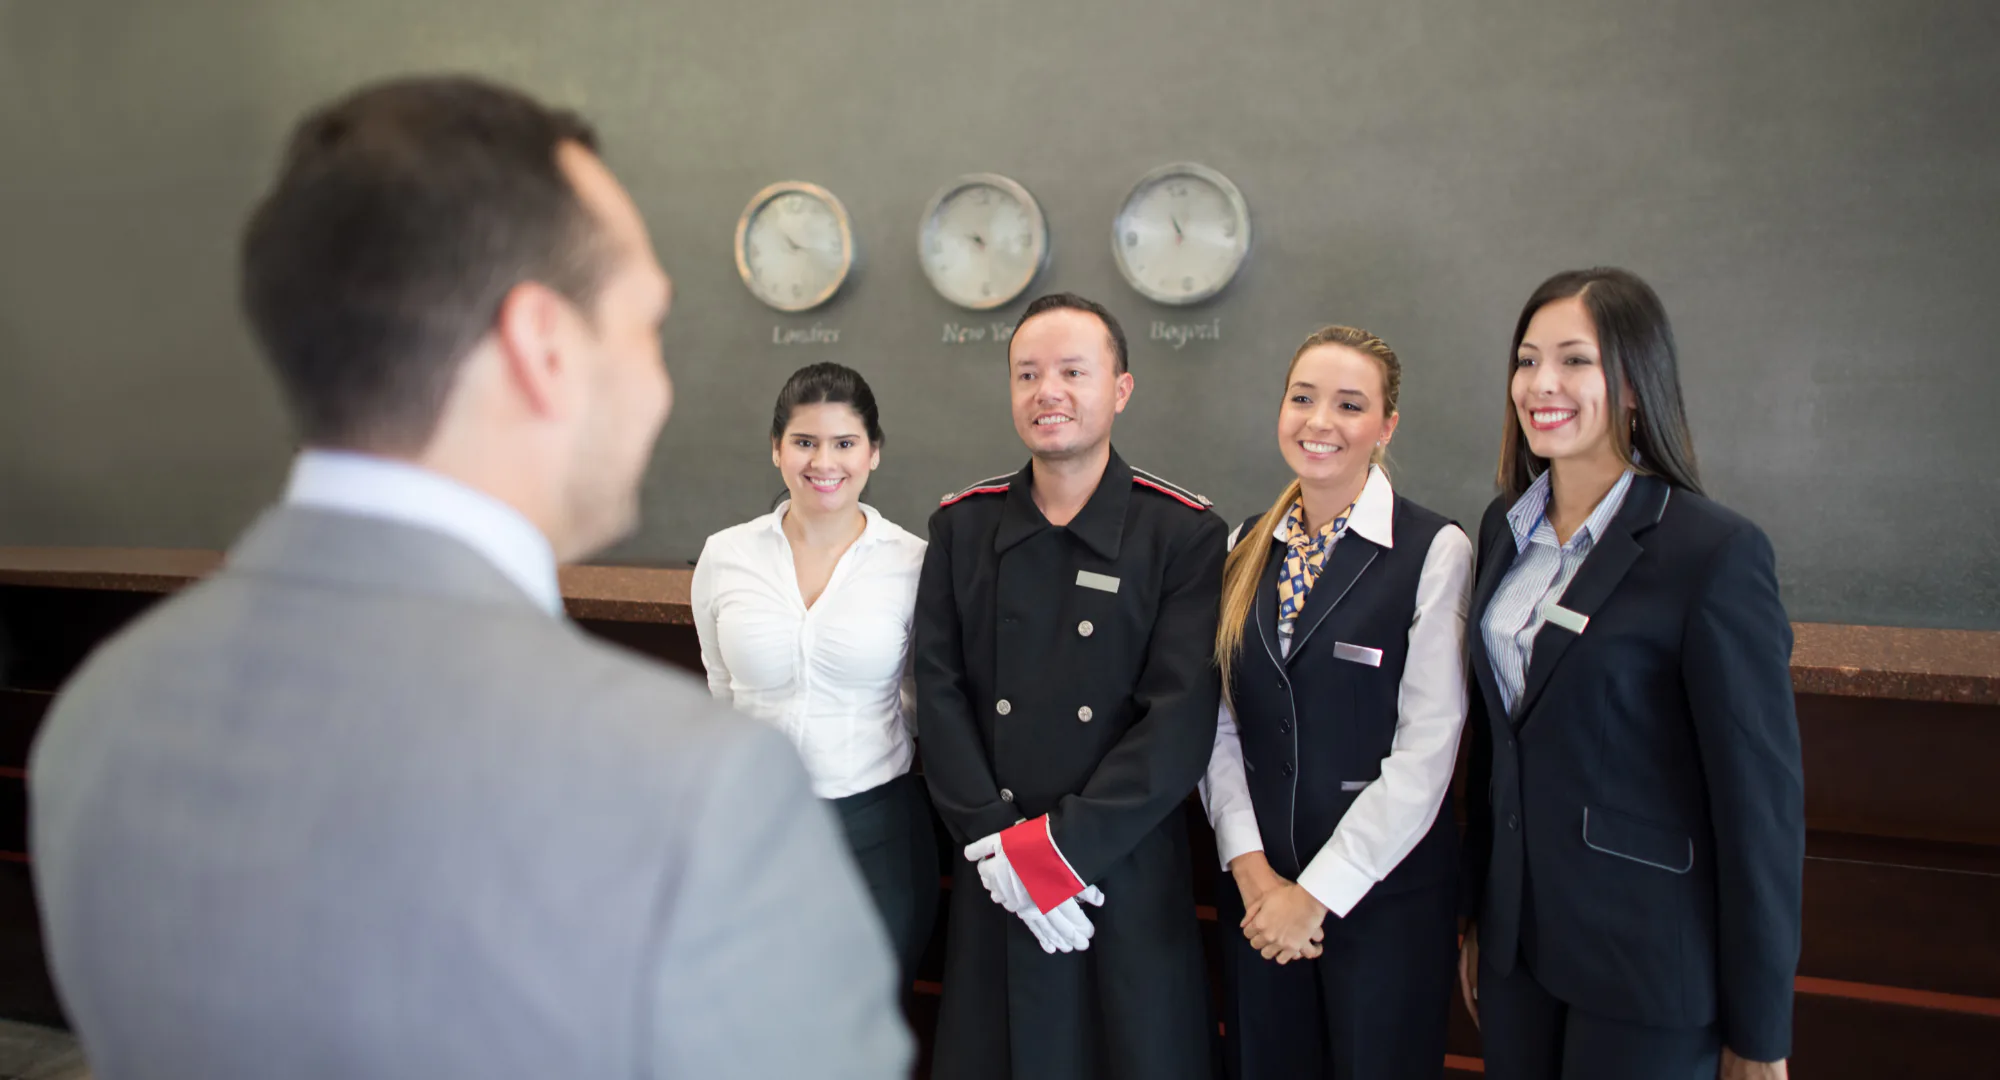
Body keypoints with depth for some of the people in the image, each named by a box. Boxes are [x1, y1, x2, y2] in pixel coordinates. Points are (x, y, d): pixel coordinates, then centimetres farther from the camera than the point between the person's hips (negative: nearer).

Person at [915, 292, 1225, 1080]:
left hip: (1129, 877, -2)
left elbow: (1181, 719, -11)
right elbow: (939, 691, 0)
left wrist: (1064, 845, -15)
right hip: (993, 882, 2)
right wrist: (995, 841, -10)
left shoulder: (1185, 534, -5)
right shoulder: (962, 527, 5)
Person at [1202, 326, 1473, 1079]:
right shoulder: (1246, 548, 5)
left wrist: (1319, 893, -13)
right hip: (1257, 888, 4)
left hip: (1383, 894, -4)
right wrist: (1252, 870, -8)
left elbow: (1427, 747, -13)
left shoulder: (1433, 550, -9)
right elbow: (1220, 720, 3)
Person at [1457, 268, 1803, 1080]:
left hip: (1647, 965, -5)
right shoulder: (1506, 529, 4)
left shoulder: (1716, 551, -15)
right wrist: (1474, 916, 13)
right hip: (1516, 938, 6)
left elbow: (1761, 797, -13)